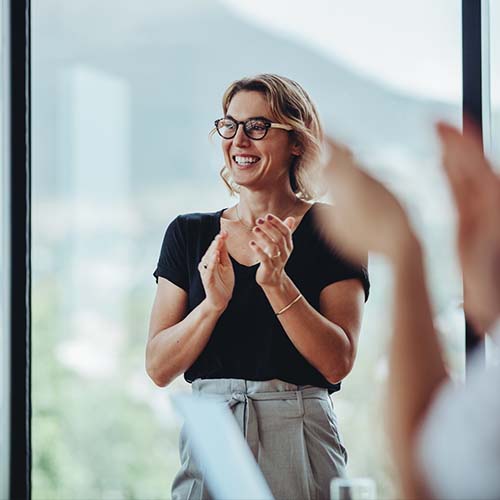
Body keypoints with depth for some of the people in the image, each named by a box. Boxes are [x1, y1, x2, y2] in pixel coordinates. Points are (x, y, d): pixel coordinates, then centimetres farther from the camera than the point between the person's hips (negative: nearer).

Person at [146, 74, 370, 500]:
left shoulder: (331, 230, -1)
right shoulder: (188, 234, 8)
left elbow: (337, 363, -9)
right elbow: (158, 367, 1)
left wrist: (277, 283, -19)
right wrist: (214, 303, -14)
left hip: (299, 443, -2)